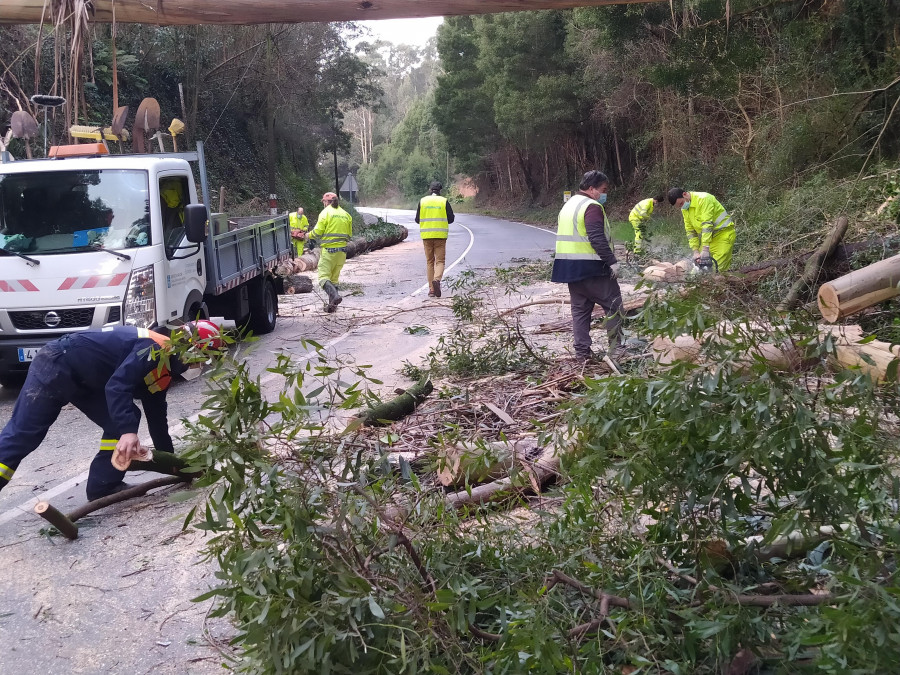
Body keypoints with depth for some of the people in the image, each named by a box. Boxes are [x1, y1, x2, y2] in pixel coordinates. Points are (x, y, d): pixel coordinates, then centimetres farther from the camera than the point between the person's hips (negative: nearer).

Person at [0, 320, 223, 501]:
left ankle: (103, 487, 5)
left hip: (84, 380, 9)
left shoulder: (163, 371, 8)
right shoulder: (156, 349, -21)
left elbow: (157, 418, 17)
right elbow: (117, 386, -32)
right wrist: (128, 431, -40)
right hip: (57, 364, -9)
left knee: (119, 425, 3)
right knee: (21, 435, -6)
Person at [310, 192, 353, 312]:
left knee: (323, 276, -7)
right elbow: (349, 235, 14)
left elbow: (317, 233, -9)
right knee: (334, 278, 15)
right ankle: (332, 304, 13)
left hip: (329, 250, -6)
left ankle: (335, 295, -31)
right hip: (342, 250, 6)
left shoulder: (325, 213, -6)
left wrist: (308, 235, 11)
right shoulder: (346, 214, 12)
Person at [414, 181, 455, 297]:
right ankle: (437, 279, -26)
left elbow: (417, 219, 5)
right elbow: (451, 219, -2)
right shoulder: (444, 201, -2)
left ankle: (431, 289, 8)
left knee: (429, 261, 11)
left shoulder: (422, 201, 3)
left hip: (426, 235, 2)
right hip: (440, 235, -2)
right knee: (440, 261, 3)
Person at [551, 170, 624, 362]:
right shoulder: (592, 207, -13)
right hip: (591, 267, -9)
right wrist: (612, 261, -19)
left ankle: (581, 352, 11)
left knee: (580, 308, 12)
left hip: (569, 267, 9)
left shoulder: (568, 205, 17)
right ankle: (616, 348, 0)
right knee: (613, 303, 1)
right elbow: (598, 238, -22)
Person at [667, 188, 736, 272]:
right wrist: (696, 252, -7)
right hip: (707, 237, 8)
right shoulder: (685, 209, 4)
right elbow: (690, 231, 4)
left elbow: (707, 225, -28)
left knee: (718, 268, -16)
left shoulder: (703, 199, -21)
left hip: (723, 234, -8)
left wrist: (705, 249, -33)